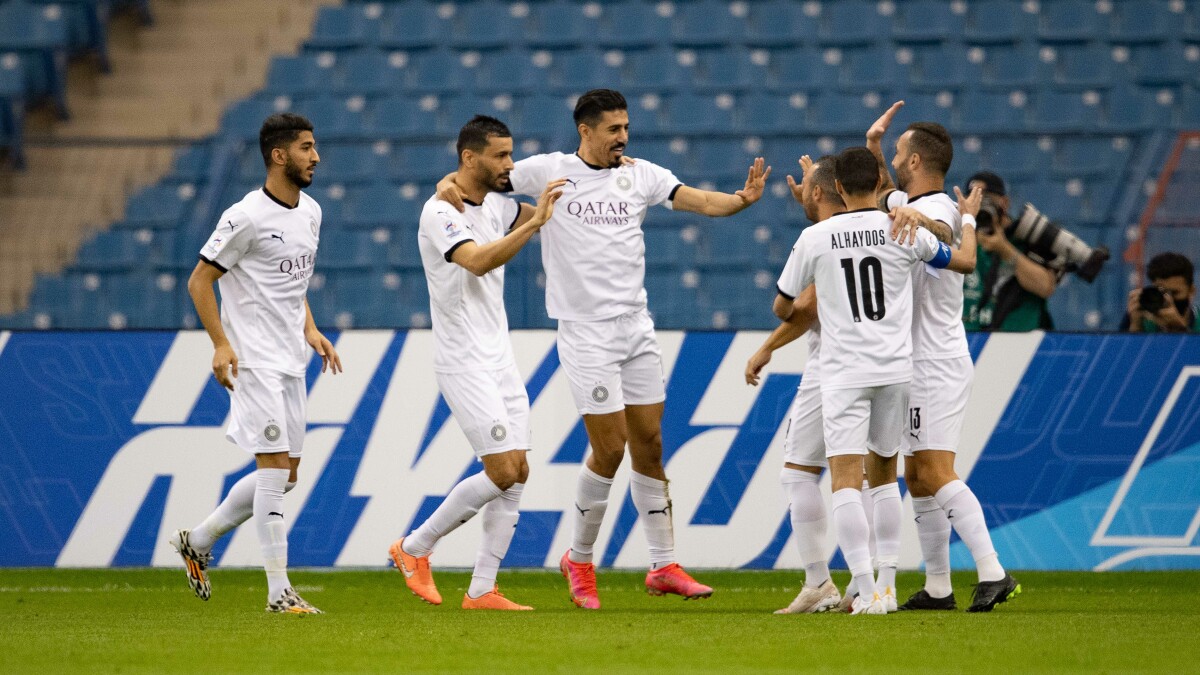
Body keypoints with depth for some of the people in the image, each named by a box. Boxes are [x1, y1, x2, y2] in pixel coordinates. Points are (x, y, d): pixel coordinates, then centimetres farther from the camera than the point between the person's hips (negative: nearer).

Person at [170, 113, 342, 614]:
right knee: (275, 467, -12)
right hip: (254, 360, -8)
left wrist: (309, 329, 12)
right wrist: (221, 344, -18)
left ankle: (198, 540, 27)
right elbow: (199, 281, -10)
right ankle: (279, 591, -10)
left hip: (291, 360, 8)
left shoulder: (310, 211, 11)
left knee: (284, 475, 11)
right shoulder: (246, 217, -14)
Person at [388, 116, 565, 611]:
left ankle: (482, 589, 5)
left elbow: (549, 213, 27)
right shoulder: (440, 212, -15)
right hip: (464, 363, -8)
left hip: (500, 360, 8)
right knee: (503, 472, -13)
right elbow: (478, 260, -31)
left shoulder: (494, 205, 11)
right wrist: (535, 222, -35)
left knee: (517, 474, 2)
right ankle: (414, 548, 4)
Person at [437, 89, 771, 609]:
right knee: (609, 448, -7)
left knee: (649, 446, 6)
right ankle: (579, 560, 12)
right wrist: (450, 183, -19)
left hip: (636, 327, 4)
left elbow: (700, 201, -4)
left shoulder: (641, 175, 4)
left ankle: (664, 566, 13)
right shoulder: (549, 171, -3)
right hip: (585, 331, -4)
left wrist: (742, 199, -23)